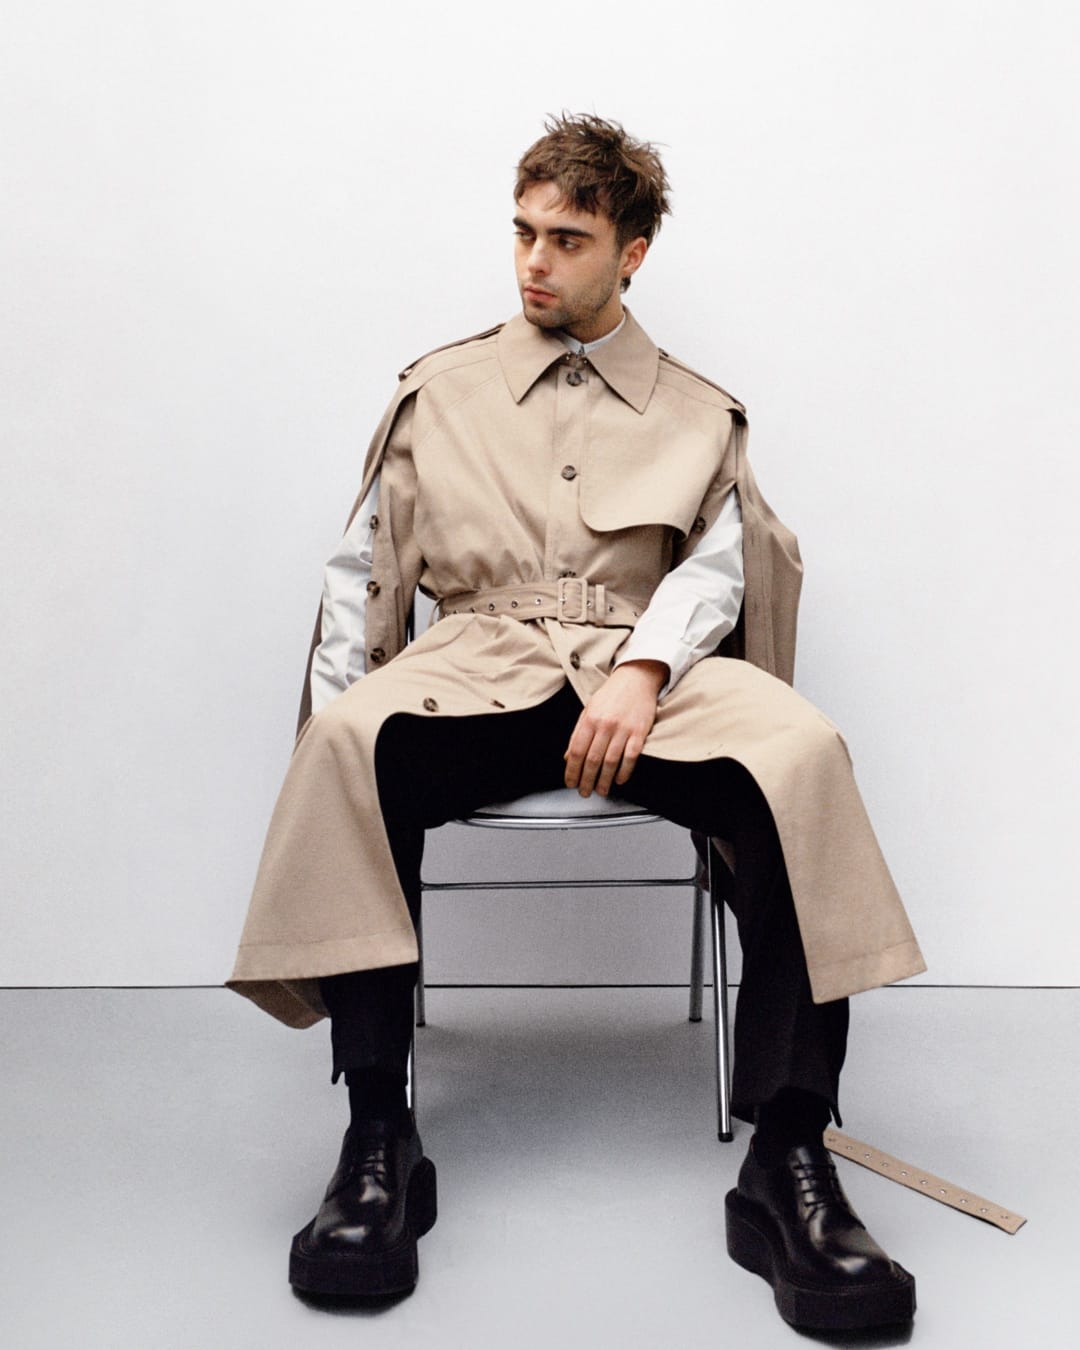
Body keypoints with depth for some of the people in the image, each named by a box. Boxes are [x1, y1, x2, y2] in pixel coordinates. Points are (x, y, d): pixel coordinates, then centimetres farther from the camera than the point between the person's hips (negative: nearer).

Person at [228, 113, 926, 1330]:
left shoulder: (698, 417, 21)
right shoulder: (440, 390, 21)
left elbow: (714, 566, 4)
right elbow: (362, 572, 17)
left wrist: (643, 672, -17)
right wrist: (337, 712, 1)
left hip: (651, 669, 0)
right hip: (478, 664, 1)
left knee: (801, 755, -33)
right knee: (349, 746, -34)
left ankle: (787, 1161, -28)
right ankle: (377, 1139, -27)